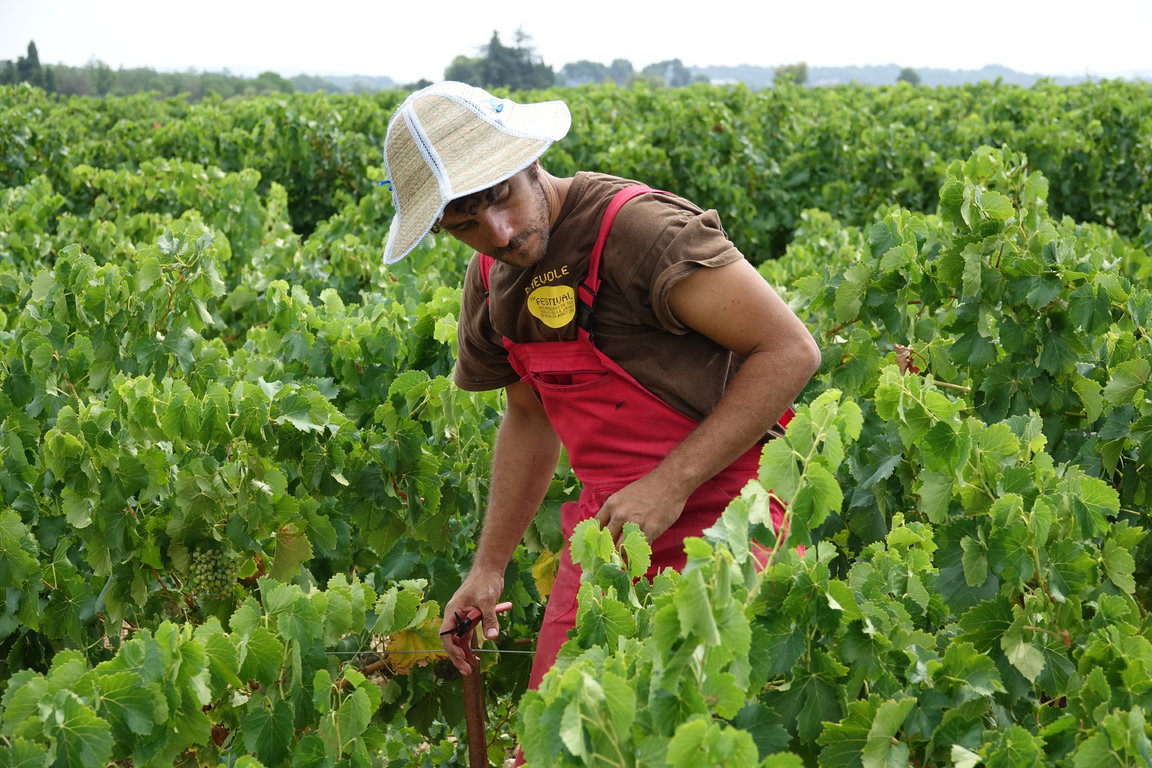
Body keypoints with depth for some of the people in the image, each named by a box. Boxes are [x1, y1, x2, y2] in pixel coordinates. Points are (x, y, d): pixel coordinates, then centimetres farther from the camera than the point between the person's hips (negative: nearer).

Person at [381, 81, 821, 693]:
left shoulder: (638, 226, -19)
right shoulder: (490, 283, 8)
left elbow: (789, 351, -19)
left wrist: (671, 484, -22)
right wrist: (489, 566, 16)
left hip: (711, 513, -7)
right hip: (612, 522, 7)